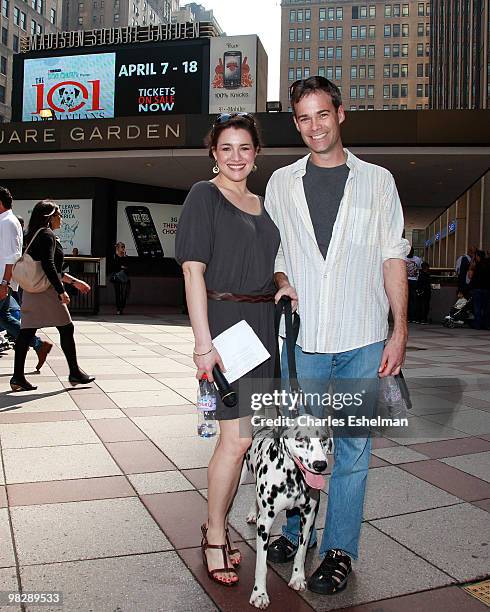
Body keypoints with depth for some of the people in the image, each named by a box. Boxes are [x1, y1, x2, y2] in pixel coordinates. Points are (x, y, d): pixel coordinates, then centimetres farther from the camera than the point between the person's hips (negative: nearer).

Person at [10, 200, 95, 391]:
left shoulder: (35, 236, 20)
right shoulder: (47, 235, -10)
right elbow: (49, 266, -21)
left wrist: (74, 281, 26)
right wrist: (61, 291, -21)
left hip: (31, 292, 9)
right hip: (47, 290, -9)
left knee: (27, 331, 5)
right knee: (66, 328, 2)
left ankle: (18, 376, 4)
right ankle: (75, 373, 11)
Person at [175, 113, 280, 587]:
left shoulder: (261, 203, 16)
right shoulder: (204, 196, -4)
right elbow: (193, 270, -12)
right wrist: (203, 342, -18)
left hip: (261, 322, 7)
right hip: (224, 321, -7)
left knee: (238, 435, 10)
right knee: (237, 437, -8)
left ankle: (216, 525, 26)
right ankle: (215, 537, 11)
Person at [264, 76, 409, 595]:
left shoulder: (377, 181, 6)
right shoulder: (281, 184, 10)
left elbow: (393, 259, 4)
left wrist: (399, 332, -2)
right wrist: (282, 281, -4)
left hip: (363, 341, -1)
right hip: (303, 338, 1)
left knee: (353, 447, 5)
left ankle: (339, 550, 20)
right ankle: (296, 531, 31)